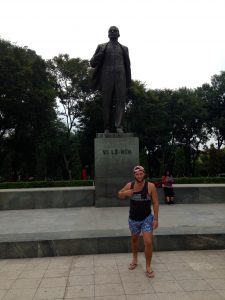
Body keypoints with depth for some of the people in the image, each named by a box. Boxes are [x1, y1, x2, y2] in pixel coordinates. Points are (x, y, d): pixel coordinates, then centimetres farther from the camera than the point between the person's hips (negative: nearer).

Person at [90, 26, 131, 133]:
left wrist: (129, 83, 6)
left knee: (120, 102, -14)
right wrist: (100, 55, -10)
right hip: (107, 78, -1)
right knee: (107, 103, -5)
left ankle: (118, 126, -19)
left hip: (120, 78, 1)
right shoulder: (102, 47, 17)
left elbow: (127, 67, 17)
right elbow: (93, 63, 11)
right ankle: (107, 128, -3)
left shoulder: (124, 49, 20)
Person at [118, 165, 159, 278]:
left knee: (148, 243, -10)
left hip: (147, 218, -3)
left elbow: (155, 203, -10)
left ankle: (148, 267, 9)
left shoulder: (150, 186, -16)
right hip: (133, 219, 3)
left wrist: (156, 219, -13)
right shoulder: (129, 185, -9)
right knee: (134, 239, 22)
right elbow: (119, 195, 6)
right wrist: (125, 193, -17)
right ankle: (134, 259, 46)